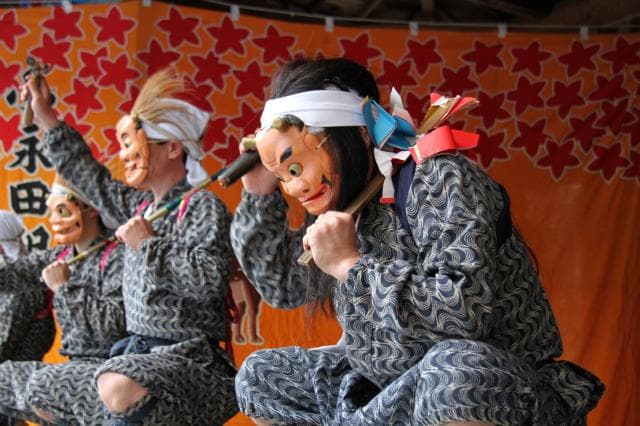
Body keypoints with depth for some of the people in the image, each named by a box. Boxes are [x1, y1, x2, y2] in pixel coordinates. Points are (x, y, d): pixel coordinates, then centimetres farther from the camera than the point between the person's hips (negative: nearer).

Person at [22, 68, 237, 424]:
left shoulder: (203, 207, -10)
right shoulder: (138, 206, 15)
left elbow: (210, 278, -25)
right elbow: (88, 175, 28)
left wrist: (149, 245, -15)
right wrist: (46, 118, 30)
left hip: (189, 355, -8)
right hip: (141, 350, 9)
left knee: (120, 389, -38)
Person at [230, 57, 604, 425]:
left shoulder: (440, 180, -16)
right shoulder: (350, 205, 7)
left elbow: (468, 310, -30)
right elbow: (280, 285, 20)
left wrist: (350, 264, -22)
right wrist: (260, 194, 8)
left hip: (501, 395, -8)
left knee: (456, 369, -41)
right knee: (258, 377, 10)